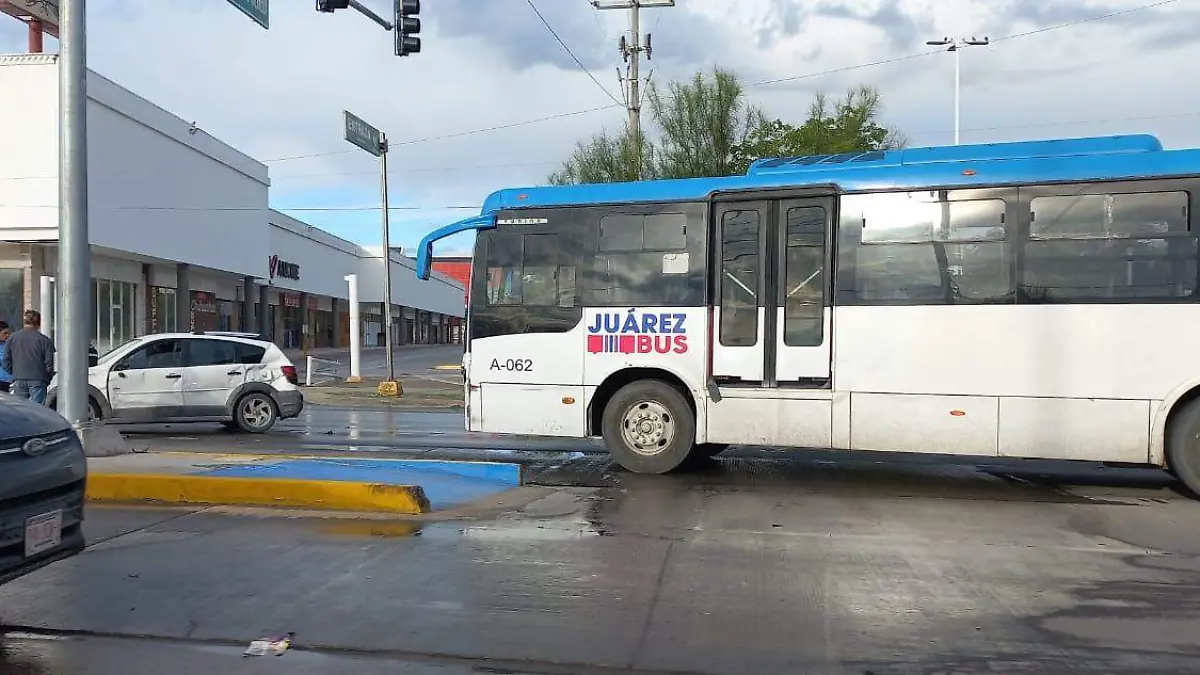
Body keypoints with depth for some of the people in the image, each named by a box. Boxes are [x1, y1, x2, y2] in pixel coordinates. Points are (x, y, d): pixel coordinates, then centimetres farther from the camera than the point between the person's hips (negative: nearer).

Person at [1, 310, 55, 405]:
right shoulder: (44, 340, -7)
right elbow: (49, 364, -7)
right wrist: (47, 380, 7)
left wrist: (15, 374, 20)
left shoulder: (12, 338, 5)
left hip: (18, 381, 4)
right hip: (38, 380, -3)